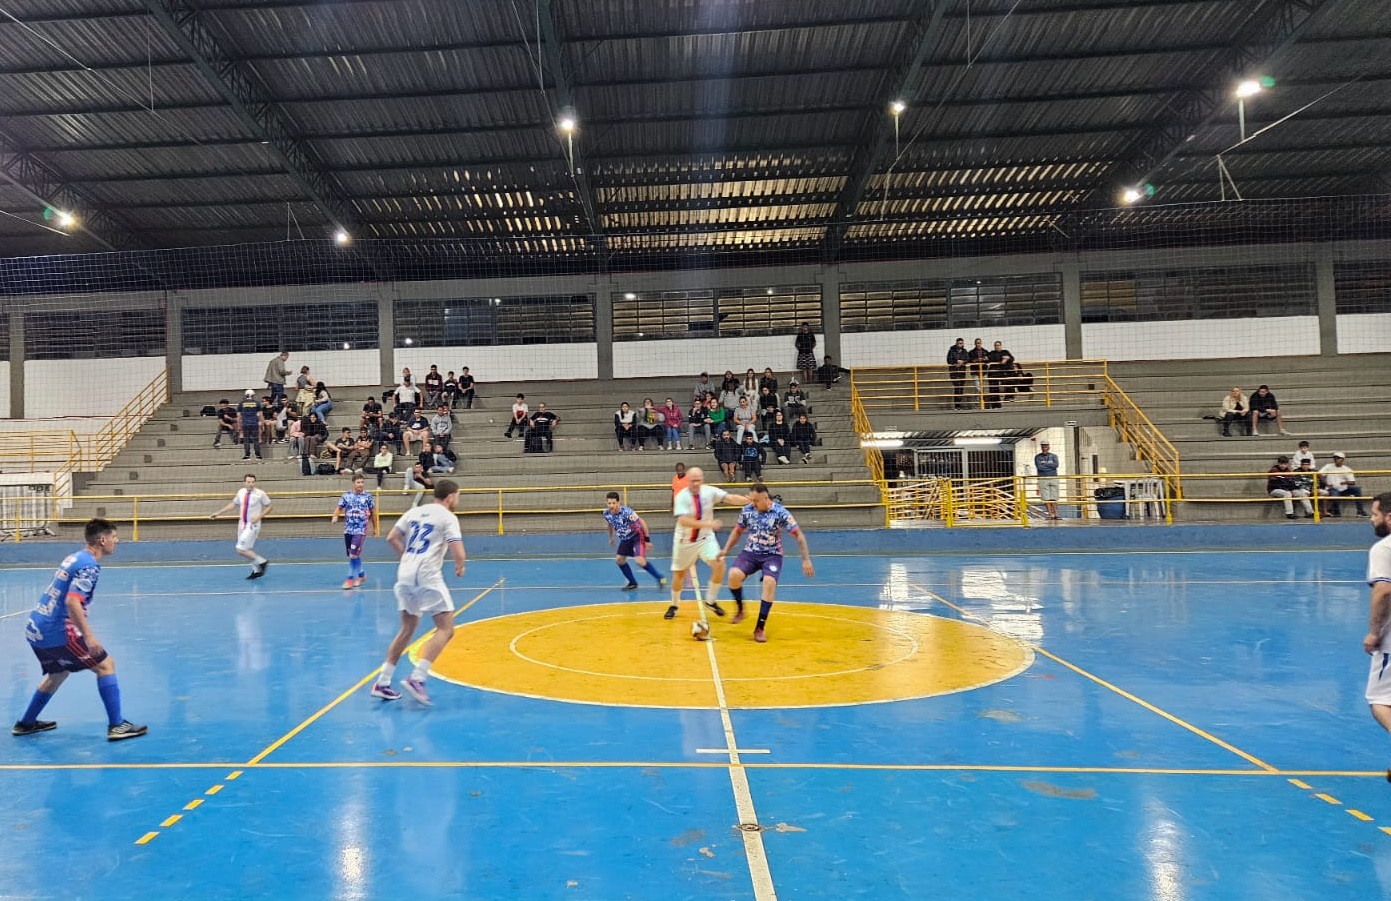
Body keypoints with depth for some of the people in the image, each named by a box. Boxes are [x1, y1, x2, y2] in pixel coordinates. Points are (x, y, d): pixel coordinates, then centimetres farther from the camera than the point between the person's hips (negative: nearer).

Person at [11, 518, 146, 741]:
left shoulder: (74, 558, 13)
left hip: (35, 628, 10)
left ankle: (26, 723, 42)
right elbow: (72, 601, -26)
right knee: (105, 665, -5)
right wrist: (89, 636, -29)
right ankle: (116, 726, -8)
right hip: (56, 632, -10)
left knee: (58, 673, 29)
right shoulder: (89, 565, -15)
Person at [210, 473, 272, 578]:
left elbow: (269, 506, -4)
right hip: (242, 524, 6)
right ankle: (257, 570, 29)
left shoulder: (260, 494, -14)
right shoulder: (241, 492, 1)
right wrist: (218, 513, 18)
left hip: (253, 525, -6)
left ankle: (262, 562, 4)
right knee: (248, 550, 13)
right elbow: (234, 504, 17)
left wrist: (259, 516, -18)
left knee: (241, 549, -12)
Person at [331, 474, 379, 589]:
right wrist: (335, 516, -19)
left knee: (354, 554, -14)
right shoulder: (346, 495, 3)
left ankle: (350, 578, -3)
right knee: (352, 555, 12)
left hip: (361, 530, -3)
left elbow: (373, 512, 6)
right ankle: (361, 574, 31)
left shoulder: (368, 496, -1)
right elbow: (339, 508, 3)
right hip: (348, 530, 3)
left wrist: (375, 528, 9)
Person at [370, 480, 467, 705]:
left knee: (407, 629, 18)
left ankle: (382, 683, 19)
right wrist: (460, 567, 8)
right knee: (445, 628, -3)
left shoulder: (414, 511, 16)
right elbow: (458, 552, -13)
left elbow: (392, 538, 13)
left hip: (405, 574, 8)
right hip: (427, 576, -7)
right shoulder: (448, 517, -3)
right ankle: (417, 678, -15)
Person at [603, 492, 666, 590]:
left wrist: (647, 540, -19)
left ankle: (660, 578, -6)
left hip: (637, 536, -7)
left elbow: (642, 522, -22)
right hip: (625, 538, 7)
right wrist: (611, 537, 25)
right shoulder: (606, 514, -12)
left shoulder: (626, 512, -30)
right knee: (619, 559, 7)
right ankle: (633, 583, 22)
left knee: (640, 561, -22)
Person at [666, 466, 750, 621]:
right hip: (685, 540, -2)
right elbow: (683, 521, -31)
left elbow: (731, 498, -24)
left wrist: (752, 501, -41)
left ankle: (710, 601, 6)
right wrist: (706, 523, -41)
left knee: (719, 565, -15)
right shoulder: (682, 496, -20)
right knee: (679, 573, 7)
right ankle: (674, 606, 31)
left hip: (706, 538, 2)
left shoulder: (709, 491, -12)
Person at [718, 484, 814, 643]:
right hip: (750, 552, 3)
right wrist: (726, 550, 5)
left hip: (772, 555, -2)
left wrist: (806, 560, -16)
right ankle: (740, 609, 2)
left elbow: (799, 535, -11)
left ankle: (760, 627, -14)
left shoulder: (780, 513, -15)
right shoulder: (747, 510, -4)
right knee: (734, 574, -27)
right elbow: (738, 531, 13)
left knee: (769, 582, -30)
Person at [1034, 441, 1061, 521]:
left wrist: (1045, 464, -9)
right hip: (1043, 479, -1)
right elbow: (1039, 467, -11)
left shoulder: (1054, 456, 8)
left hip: (1053, 479, 1)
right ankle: (1050, 514, -1)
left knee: (1054, 498, -1)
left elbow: (1056, 465, -10)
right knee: (1046, 498, -4)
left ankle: (1056, 514, 0)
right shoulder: (1037, 457, 4)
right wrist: (1051, 467, -8)